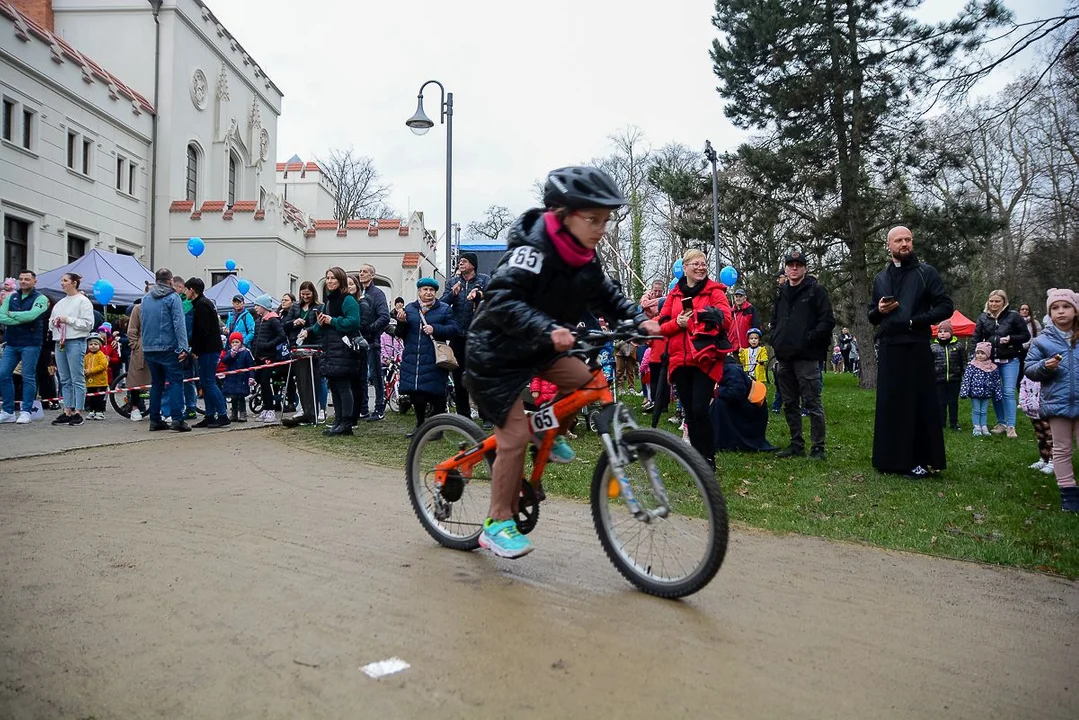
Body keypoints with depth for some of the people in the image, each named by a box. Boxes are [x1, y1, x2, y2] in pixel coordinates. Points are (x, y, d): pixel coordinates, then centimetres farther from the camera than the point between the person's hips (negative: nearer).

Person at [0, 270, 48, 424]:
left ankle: (26, 411, 6)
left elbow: (31, 315, -19)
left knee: (28, 377, -1)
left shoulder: (40, 299, -1)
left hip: (30, 344, -5)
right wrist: (21, 319, -13)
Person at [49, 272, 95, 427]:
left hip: (75, 342, -8)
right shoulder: (60, 303, 20)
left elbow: (88, 323, -12)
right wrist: (54, 322, 3)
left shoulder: (83, 301, -3)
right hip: (60, 342, 8)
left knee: (77, 379, -6)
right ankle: (67, 412, 13)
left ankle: (78, 412, -3)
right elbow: (51, 322, 25)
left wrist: (68, 320, -14)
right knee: (65, 380, 9)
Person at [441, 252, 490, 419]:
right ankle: (463, 414, 18)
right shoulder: (452, 282, 14)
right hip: (457, 335, 4)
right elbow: (442, 303, 4)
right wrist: (453, 294, -14)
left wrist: (478, 295, -26)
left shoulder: (484, 280, 4)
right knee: (458, 375, 8)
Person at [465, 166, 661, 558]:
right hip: (497, 353, -8)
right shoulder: (532, 247, -26)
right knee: (515, 435, -9)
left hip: (539, 349, 8)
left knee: (590, 384, -10)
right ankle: (498, 525, 5)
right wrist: (548, 329, -47)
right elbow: (501, 300, -35)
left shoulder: (583, 255, -1)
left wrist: (638, 319, -8)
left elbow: (606, 294, 9)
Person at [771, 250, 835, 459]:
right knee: (790, 404, 11)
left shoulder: (816, 290, -2)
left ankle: (818, 447, 1)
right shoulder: (781, 293, 16)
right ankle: (796, 444, 20)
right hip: (784, 358, 7)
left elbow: (827, 321, -8)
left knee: (812, 403, -5)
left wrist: (808, 339, -14)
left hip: (806, 357, -7)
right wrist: (776, 342, 10)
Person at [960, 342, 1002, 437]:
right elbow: (966, 379, -9)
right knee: (976, 410, 5)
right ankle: (976, 427, 11)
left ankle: (984, 427, 19)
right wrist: (964, 392, -15)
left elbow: (996, 382, 7)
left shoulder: (992, 367, 0)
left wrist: (998, 394, 7)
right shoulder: (972, 366, -7)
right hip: (975, 392, -2)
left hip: (986, 393, 2)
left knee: (984, 411, 11)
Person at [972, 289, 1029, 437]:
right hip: (990, 360, 3)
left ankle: (1011, 426, -1)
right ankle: (1001, 423, 21)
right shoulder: (983, 318, 5)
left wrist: (1010, 338, -16)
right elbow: (977, 339, 8)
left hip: (1009, 361, -3)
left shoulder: (1013, 316, -4)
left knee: (1009, 392, -6)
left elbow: (1026, 336, 0)